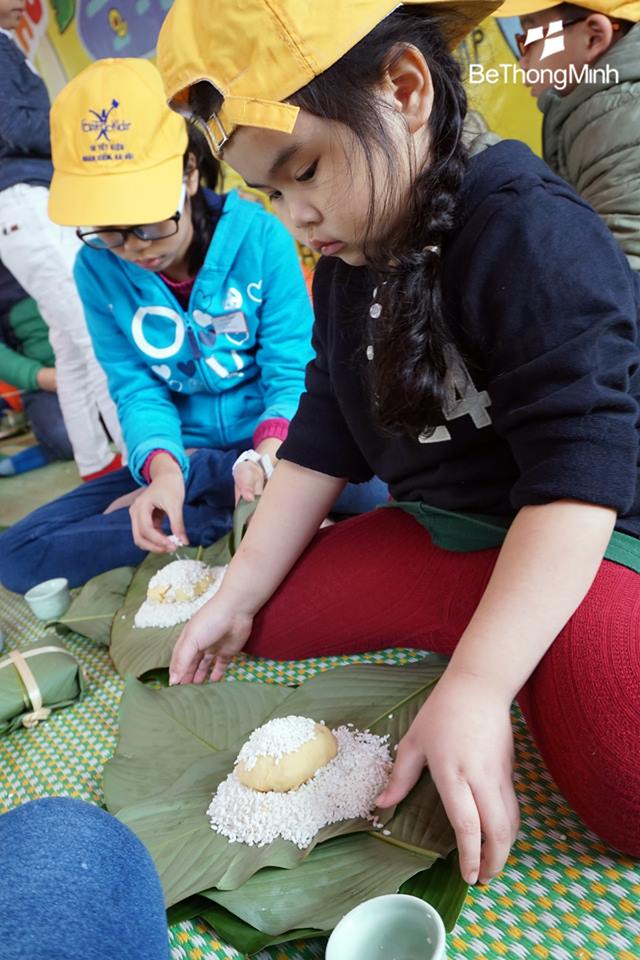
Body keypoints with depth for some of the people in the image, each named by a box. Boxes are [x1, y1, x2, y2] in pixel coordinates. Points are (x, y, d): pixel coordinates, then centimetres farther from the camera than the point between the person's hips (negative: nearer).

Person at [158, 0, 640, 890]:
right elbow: (319, 446, 7)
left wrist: (473, 691, -32)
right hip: (429, 533, 8)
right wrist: (235, 598, 4)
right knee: (264, 620, 6)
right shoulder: (346, 273, 5)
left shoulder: (533, 233, -21)